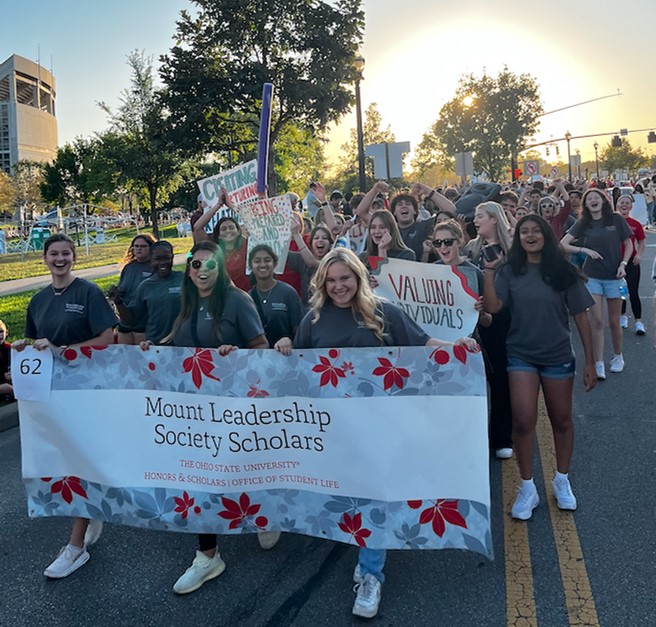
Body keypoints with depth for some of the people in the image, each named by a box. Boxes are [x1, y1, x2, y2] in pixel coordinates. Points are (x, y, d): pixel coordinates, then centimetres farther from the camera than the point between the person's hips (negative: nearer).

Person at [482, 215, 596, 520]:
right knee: (523, 420, -9)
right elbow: (492, 307, -14)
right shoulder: (510, 271, -1)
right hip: (521, 356, 0)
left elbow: (580, 317, -1)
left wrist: (590, 362, -2)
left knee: (561, 420, 12)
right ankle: (527, 488, 9)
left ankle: (562, 480, 34)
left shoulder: (563, 271, -3)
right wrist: (488, 271, -20)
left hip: (558, 356, 1)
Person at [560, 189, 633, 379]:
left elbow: (628, 244, 5)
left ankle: (618, 357, 31)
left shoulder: (616, 219, -1)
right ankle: (599, 364, 2)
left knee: (614, 321, 8)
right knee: (597, 321, -4)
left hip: (614, 276, 0)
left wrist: (623, 264, -8)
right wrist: (585, 250, -15)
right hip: (592, 277, 0)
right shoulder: (583, 223, 1)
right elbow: (563, 245, -4)